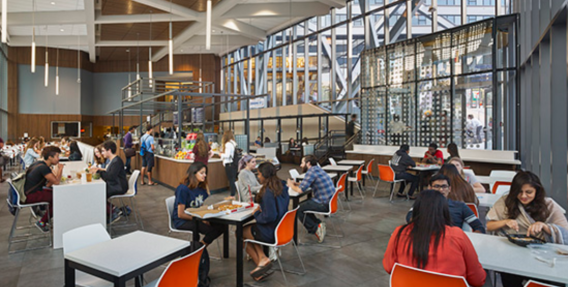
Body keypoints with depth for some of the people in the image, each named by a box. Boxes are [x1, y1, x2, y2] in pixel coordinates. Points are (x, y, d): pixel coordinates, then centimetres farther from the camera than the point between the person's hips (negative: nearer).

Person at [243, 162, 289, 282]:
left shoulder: (268, 193, -25)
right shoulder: (282, 188, 2)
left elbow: (269, 217, -26)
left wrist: (257, 213, -8)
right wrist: (261, 208, 5)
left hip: (271, 233, -9)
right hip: (282, 228, 9)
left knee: (240, 232, 13)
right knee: (248, 229, 24)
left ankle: (262, 260, 9)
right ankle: (262, 259, 11)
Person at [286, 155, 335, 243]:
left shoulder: (312, 171, -16)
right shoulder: (317, 169, 14)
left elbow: (300, 190, -20)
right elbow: (306, 185, 26)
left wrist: (291, 185, -1)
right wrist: (295, 183, 15)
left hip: (324, 204, -10)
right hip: (329, 201, 10)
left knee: (298, 209, -1)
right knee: (303, 204, 22)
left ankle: (316, 228, 2)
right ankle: (318, 224, 15)